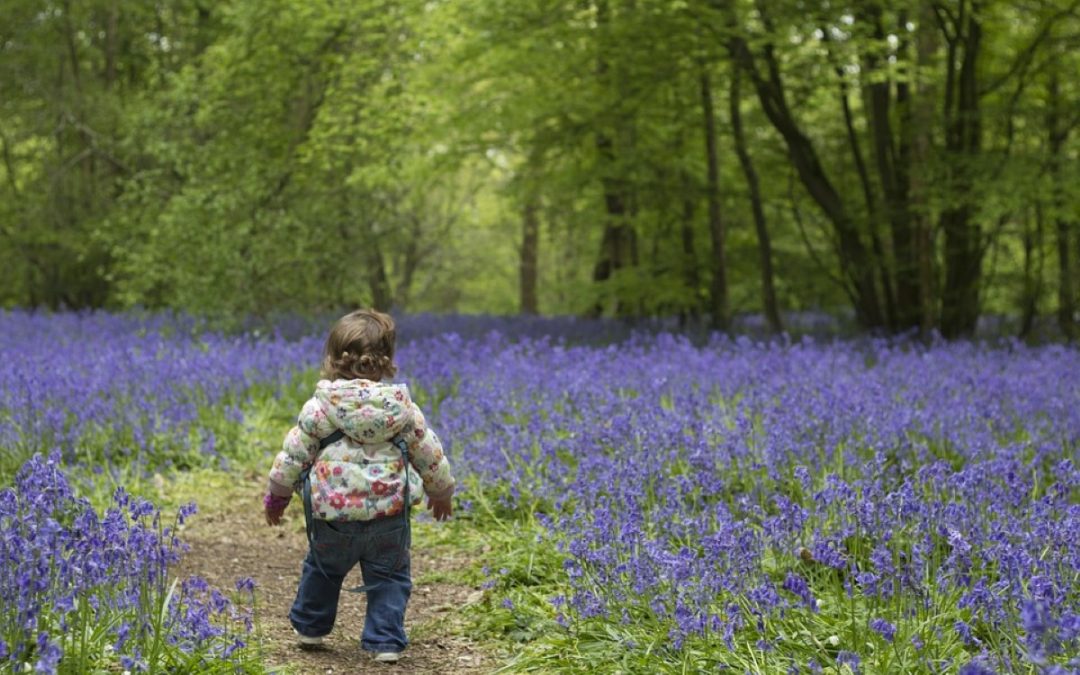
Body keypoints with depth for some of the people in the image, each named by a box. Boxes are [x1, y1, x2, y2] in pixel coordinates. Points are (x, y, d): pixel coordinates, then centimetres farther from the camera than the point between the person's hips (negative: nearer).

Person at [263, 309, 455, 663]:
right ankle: (385, 641, 8)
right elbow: (429, 454, 7)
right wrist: (441, 491, 24)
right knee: (389, 578, 12)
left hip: (333, 513, 0)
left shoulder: (319, 407, -6)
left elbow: (293, 453, 0)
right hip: (389, 514, 0)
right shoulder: (402, 407, -2)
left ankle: (310, 627, 38)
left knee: (322, 569, 23)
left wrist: (276, 495, 14)